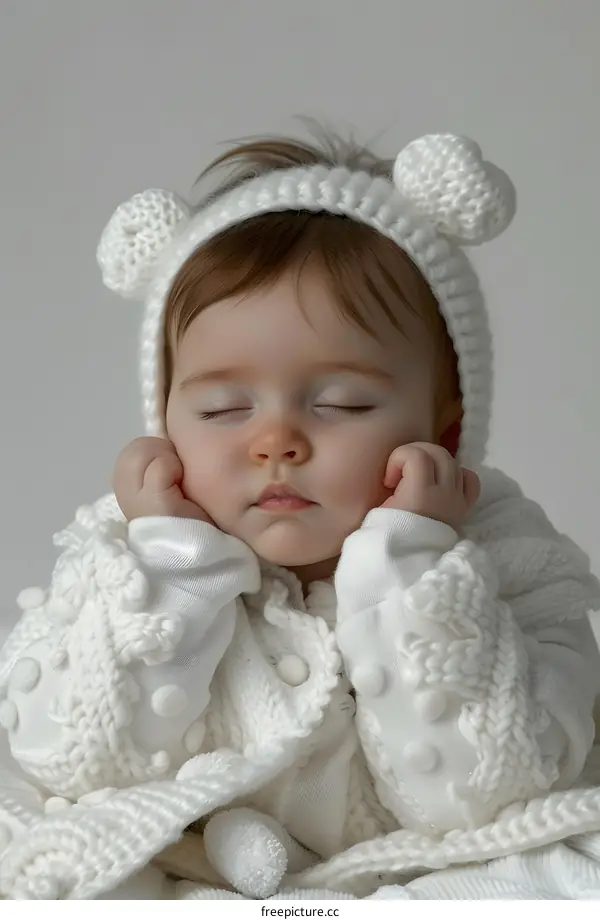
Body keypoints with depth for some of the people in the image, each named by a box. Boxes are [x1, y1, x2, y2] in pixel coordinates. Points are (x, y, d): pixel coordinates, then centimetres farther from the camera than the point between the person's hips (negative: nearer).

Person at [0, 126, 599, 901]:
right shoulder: (125, 556, -3)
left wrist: (414, 563, -25)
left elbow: (480, 797, -17)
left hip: (409, 886, -1)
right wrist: (165, 564, -19)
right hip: (175, 886, 2)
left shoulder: (504, 569, -10)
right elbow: (74, 771, -10)